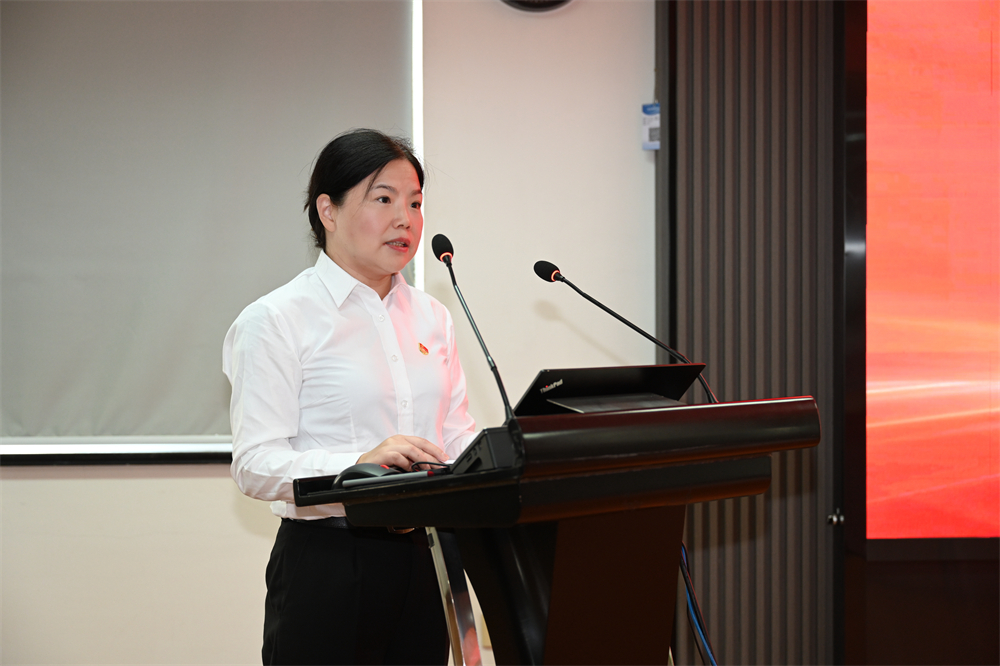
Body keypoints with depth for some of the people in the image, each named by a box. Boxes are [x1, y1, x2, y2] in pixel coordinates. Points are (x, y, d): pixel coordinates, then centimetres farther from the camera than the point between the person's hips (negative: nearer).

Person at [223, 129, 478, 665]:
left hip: (423, 561, 6)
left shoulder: (431, 318, 14)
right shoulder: (277, 319, -6)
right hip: (328, 565, -6)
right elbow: (255, 464, -14)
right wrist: (362, 464, -30)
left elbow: (457, 437, 13)